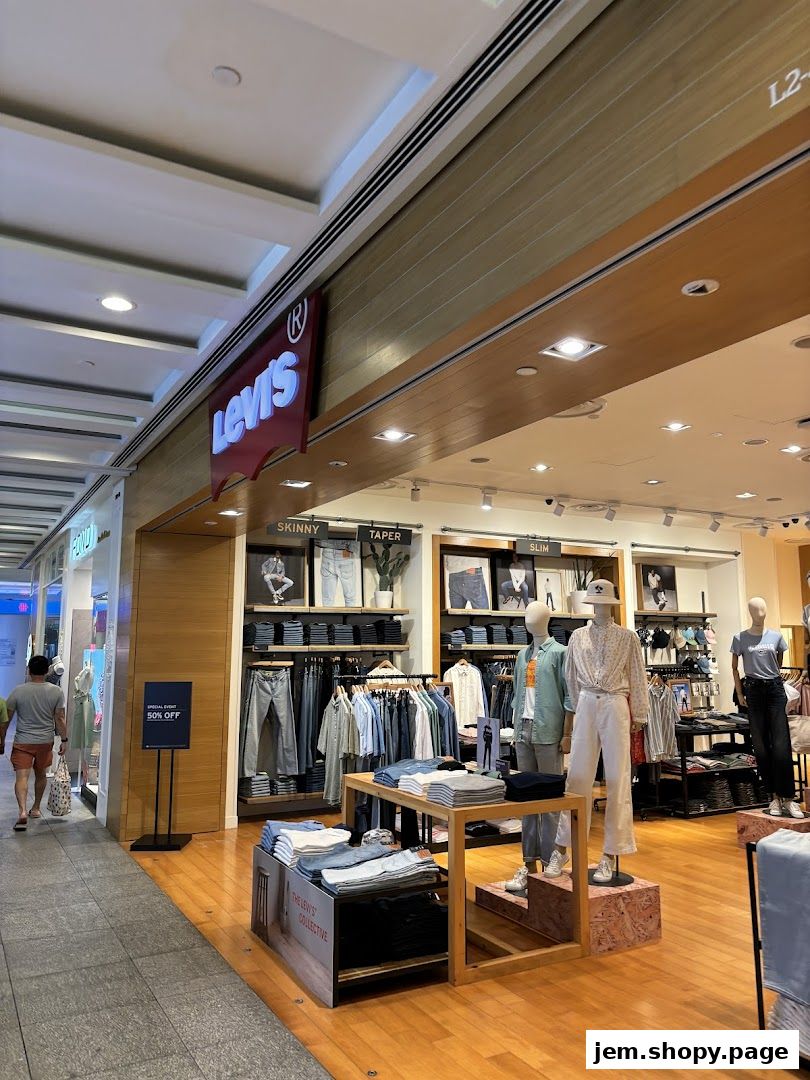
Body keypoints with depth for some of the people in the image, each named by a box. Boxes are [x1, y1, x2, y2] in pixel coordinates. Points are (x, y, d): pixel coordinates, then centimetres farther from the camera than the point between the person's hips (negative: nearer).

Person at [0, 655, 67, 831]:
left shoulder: (18, 691, -8)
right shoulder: (56, 692, -6)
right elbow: (60, 719, -5)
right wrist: (64, 740, 3)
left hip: (23, 742, -2)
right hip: (46, 742, 2)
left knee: (21, 777, -5)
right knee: (41, 775, 19)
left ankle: (23, 811, -24)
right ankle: (36, 808, 31)